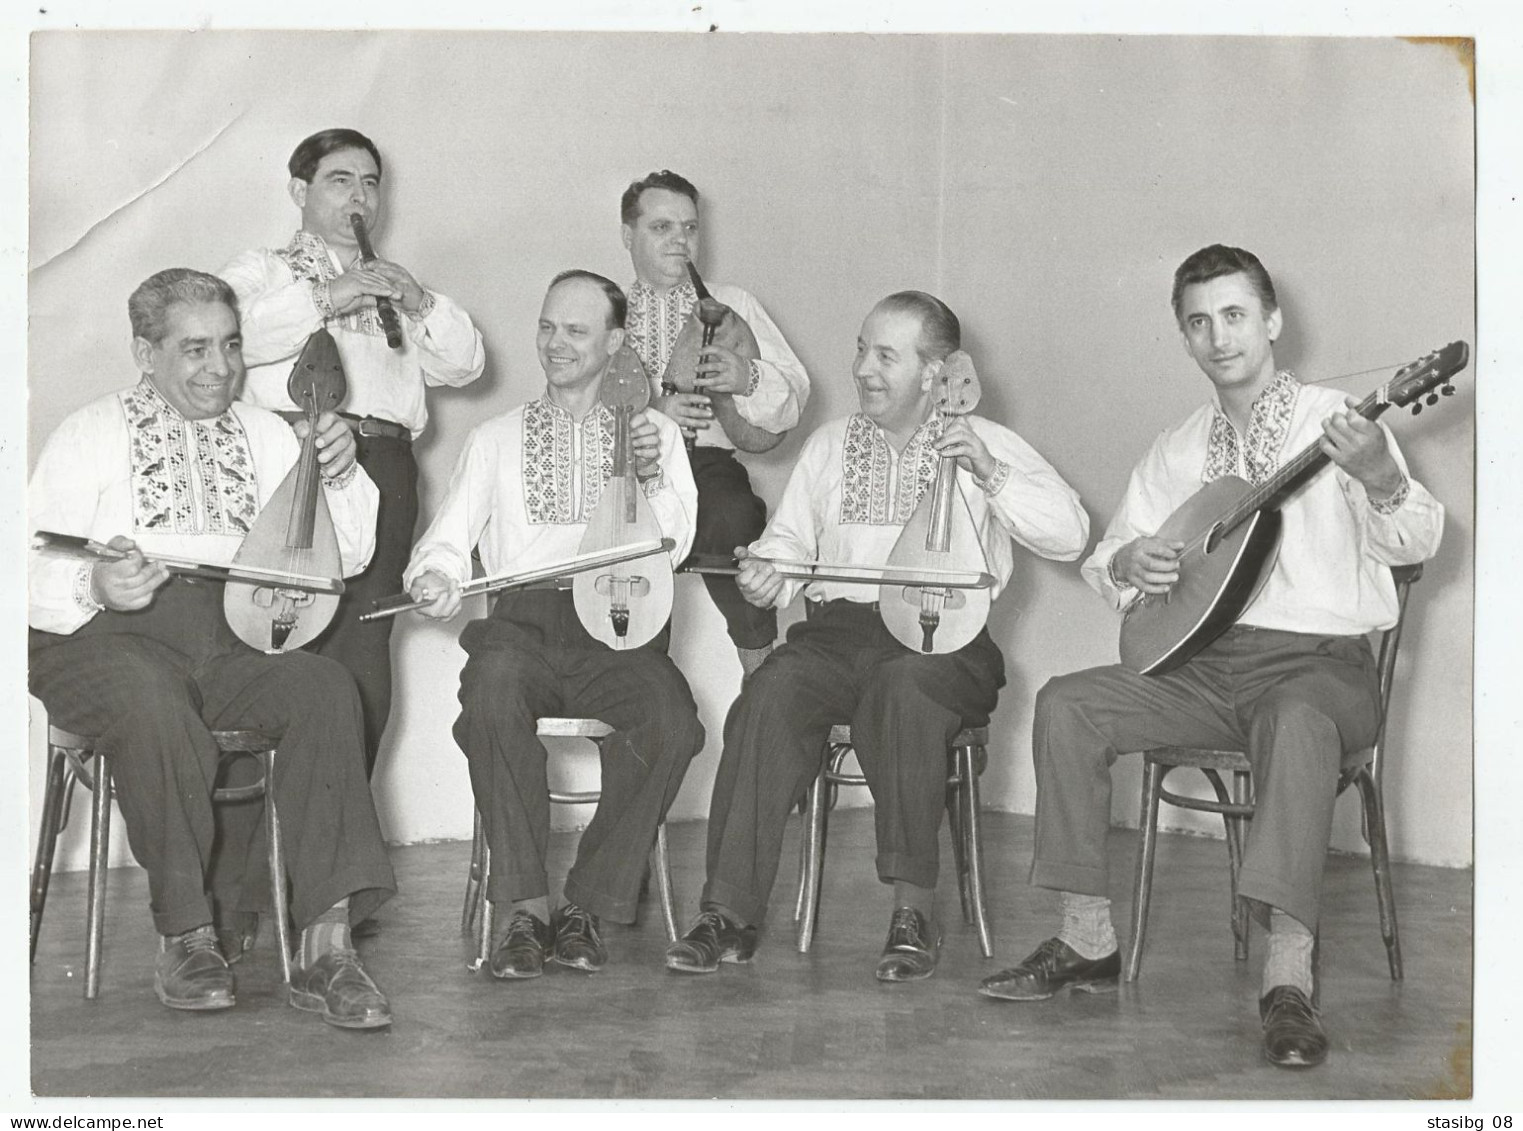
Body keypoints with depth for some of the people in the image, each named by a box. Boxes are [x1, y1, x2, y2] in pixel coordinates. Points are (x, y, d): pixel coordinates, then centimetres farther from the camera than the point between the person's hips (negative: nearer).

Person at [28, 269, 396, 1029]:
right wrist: (95, 586, -25)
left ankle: (324, 945, -30)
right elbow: (36, 574, -3)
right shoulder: (91, 435, 9)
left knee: (325, 688, -28)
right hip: (109, 635, -3)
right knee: (157, 712, -37)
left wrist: (339, 478, -6)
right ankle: (185, 937, -20)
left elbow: (344, 558, 13)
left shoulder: (262, 434, 20)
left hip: (233, 635, 3)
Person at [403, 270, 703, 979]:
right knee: (492, 688, -35)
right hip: (522, 622, 0)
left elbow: (671, 547, 7)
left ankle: (589, 904, -16)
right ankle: (528, 907, -26)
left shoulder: (654, 432, 20)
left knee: (670, 717, -32)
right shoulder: (496, 439, 23)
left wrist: (652, 477, -11)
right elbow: (447, 539, 13)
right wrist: (436, 579, -10)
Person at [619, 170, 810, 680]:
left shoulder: (731, 305, 20)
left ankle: (760, 671, -19)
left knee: (735, 516, -35)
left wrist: (749, 378, -11)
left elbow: (795, 398, 12)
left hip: (708, 461, 0)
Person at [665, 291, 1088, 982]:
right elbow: (789, 541, 20)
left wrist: (990, 475, -9)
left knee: (901, 688, -38)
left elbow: (1070, 537, 3)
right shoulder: (830, 445, 22)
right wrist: (768, 570, -3)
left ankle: (914, 908, -29)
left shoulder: (981, 443, 11)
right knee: (769, 697, -29)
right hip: (837, 631, 3)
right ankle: (730, 913, -27)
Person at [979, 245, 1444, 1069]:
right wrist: (1126, 561, -7)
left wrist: (1380, 480, -37)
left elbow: (1413, 545, -14)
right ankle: (1088, 940, -9)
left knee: (1298, 722, -38)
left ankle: (1289, 976, -41)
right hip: (1204, 662, 5)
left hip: (1319, 663, -5)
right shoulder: (1177, 451, 16)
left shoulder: (1333, 421, 0)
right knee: (1066, 704, -16)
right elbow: (1101, 561, 19)